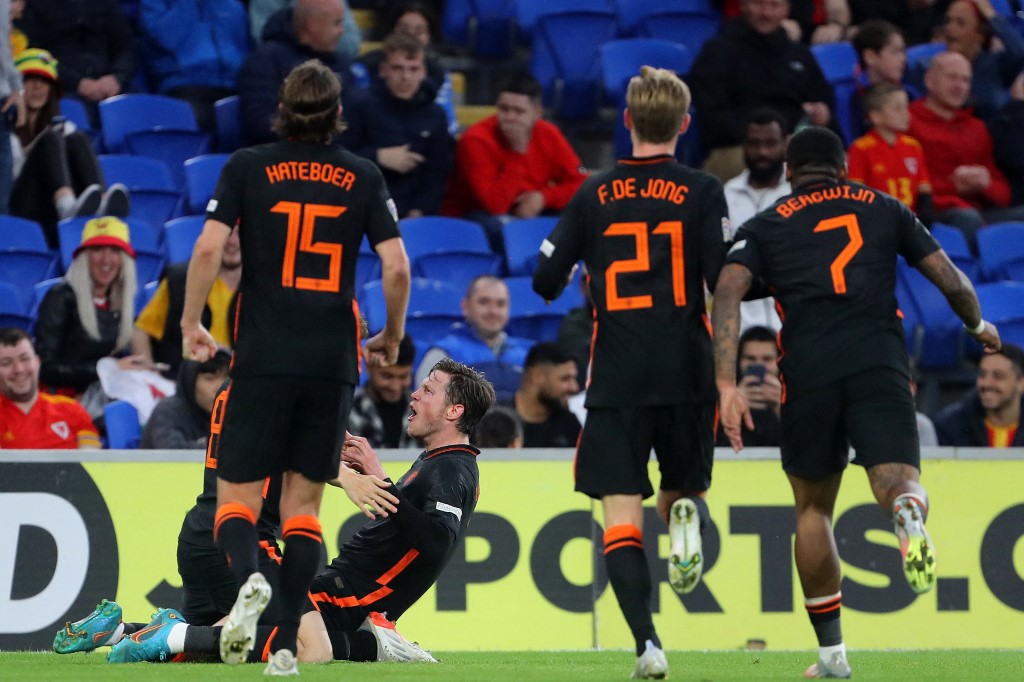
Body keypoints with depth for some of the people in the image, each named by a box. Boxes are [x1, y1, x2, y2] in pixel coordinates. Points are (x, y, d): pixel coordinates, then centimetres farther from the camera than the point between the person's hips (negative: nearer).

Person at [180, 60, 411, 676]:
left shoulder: (247, 167, 1)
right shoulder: (364, 177, 4)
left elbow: (209, 249, -8)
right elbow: (397, 267, -1)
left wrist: (192, 324, 5)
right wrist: (392, 337, 15)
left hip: (263, 359, -2)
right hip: (333, 363, 2)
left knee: (236, 496, 5)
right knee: (303, 503, 9)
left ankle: (248, 576, -28)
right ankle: (287, 644, -1)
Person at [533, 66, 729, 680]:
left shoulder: (594, 194, 4)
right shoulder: (702, 192, -1)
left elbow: (547, 280, 6)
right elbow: (725, 278, -10)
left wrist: (582, 274, 29)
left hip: (617, 378, 0)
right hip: (687, 375, 0)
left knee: (622, 512, -3)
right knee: (684, 490, 20)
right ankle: (686, 512, -18)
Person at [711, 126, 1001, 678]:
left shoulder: (765, 227, 19)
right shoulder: (885, 210, 22)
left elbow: (728, 291, 0)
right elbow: (952, 282, 19)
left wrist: (726, 385, -7)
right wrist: (978, 326, 41)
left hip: (808, 373, 1)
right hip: (881, 361, -1)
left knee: (813, 508, 17)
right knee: (898, 482, -10)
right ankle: (908, 511, -50)